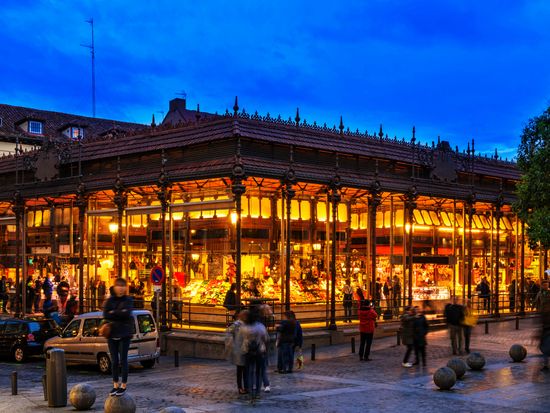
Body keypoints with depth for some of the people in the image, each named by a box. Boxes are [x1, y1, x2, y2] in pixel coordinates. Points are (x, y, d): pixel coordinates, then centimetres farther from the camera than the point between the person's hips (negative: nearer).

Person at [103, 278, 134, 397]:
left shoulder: (128, 300, 1)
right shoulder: (110, 300, 6)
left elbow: (127, 314, -16)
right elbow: (105, 315, -7)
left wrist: (113, 313, -10)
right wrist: (120, 314, -13)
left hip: (124, 334, -2)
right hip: (112, 333, 2)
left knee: (123, 360, -1)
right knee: (114, 361, 6)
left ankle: (123, 385, 9)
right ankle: (115, 385, 16)